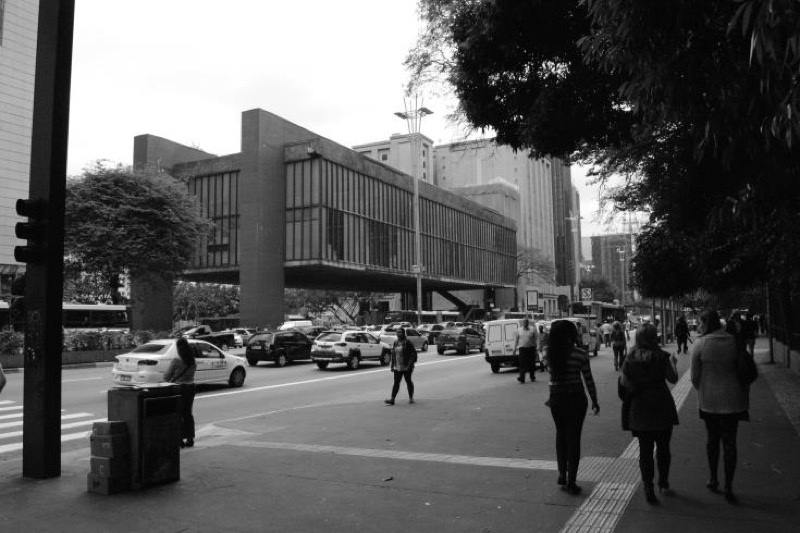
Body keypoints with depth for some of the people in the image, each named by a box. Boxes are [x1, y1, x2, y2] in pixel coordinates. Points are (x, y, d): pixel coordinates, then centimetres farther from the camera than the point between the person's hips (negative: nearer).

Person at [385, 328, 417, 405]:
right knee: (396, 382, 0)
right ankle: (392, 399, -4)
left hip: (406, 367, -5)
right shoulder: (395, 343, 8)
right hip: (397, 367, 5)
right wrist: (392, 365, 11)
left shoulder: (407, 343, -11)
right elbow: (393, 355, 14)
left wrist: (410, 364, -17)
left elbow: (413, 353, -13)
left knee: (408, 381, 10)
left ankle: (411, 398, 25)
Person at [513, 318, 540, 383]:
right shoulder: (519, 330, 8)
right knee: (522, 364, -9)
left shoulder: (533, 330, 2)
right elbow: (516, 340, 12)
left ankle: (532, 377, 23)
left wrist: (537, 347, -9)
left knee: (532, 364, 7)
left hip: (531, 348, 0)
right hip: (522, 348, 1)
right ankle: (521, 378, -15)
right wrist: (514, 349, 8)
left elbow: (536, 339, 0)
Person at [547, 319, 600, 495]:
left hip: (556, 399, 2)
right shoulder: (580, 355, -14)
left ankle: (562, 474, 26)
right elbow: (588, 381, -8)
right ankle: (570, 482, 11)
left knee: (560, 435, 22)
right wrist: (594, 401, 4)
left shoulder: (550, 353, -9)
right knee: (573, 438, 8)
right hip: (575, 399, -2)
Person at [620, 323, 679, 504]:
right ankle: (663, 483, 27)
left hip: (639, 409, 1)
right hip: (662, 407, -1)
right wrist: (673, 363, 10)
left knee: (645, 449, 7)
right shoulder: (661, 356, -8)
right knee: (663, 447, 16)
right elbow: (673, 379, -5)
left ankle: (648, 489, 5)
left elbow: (623, 382, -7)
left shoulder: (630, 358, -3)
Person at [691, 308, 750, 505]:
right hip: (732, 400, 1)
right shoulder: (734, 341, -6)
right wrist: (746, 401, 10)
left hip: (709, 400, -1)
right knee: (730, 443, 8)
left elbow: (695, 378, -6)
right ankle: (728, 488, 13)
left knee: (712, 439, 17)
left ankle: (713, 480, 30)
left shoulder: (700, 344, -12)